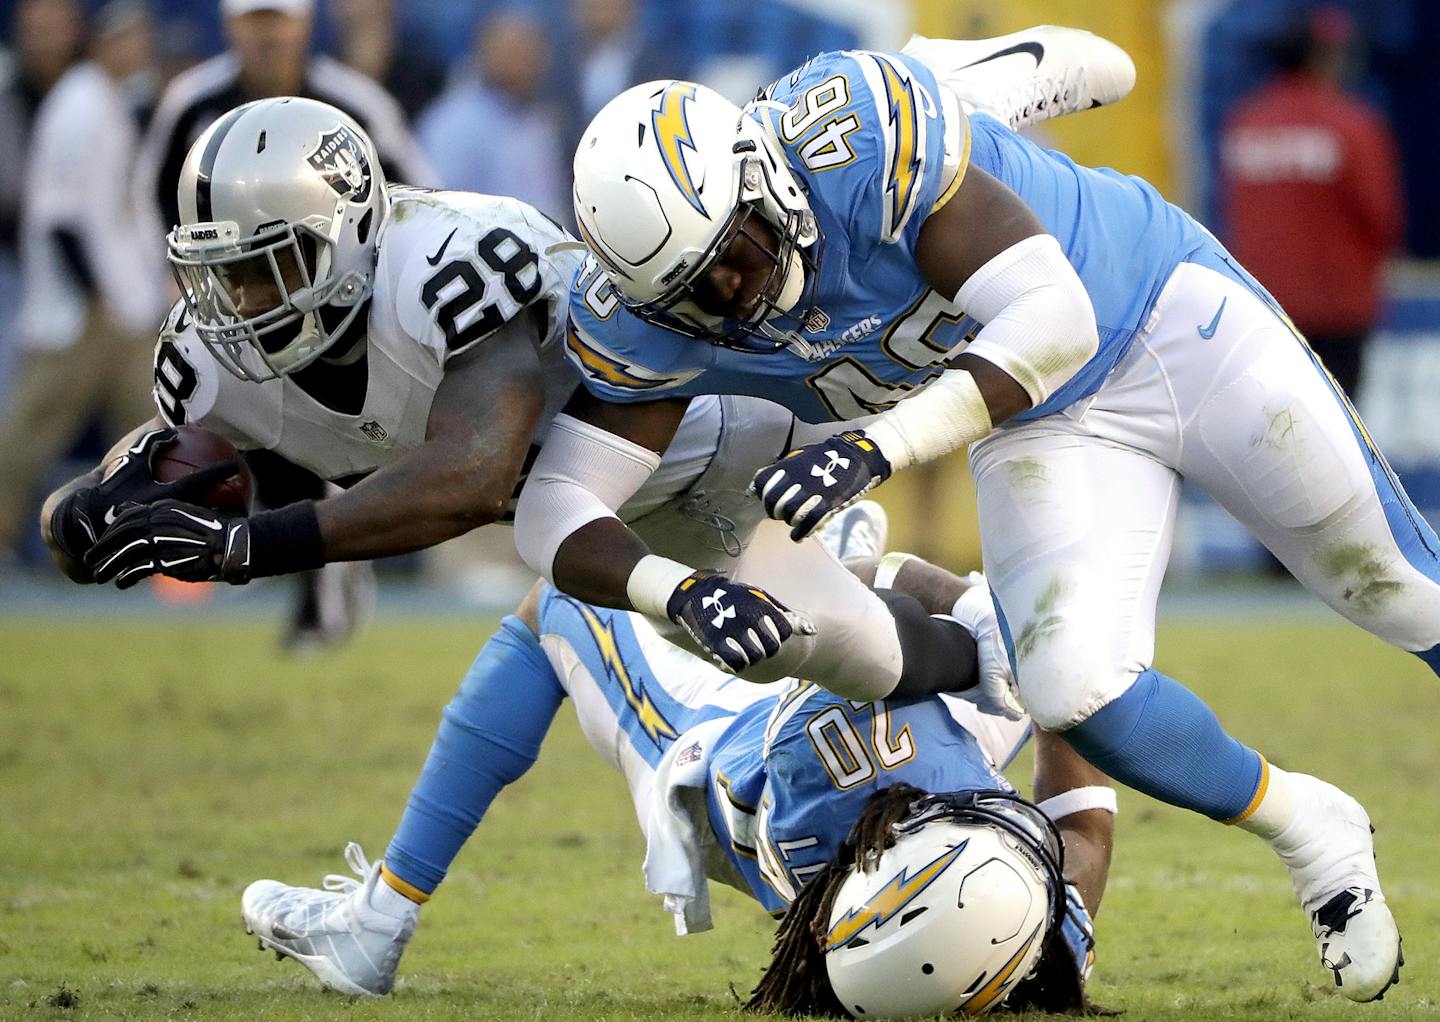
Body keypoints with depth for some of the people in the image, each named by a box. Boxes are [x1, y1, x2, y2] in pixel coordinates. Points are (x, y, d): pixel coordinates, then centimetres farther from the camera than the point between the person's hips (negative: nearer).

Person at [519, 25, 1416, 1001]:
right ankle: (1313, 837, 9)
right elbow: (555, 513, -20)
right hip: (1044, 428, 3)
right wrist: (680, 591, -40)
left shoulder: (863, 127, -36)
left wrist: (881, 444, -49)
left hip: (1168, 318, -3)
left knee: (1398, 588, 5)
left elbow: (1055, 323, -38)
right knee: (1077, 688, -19)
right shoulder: (636, 322, -21)